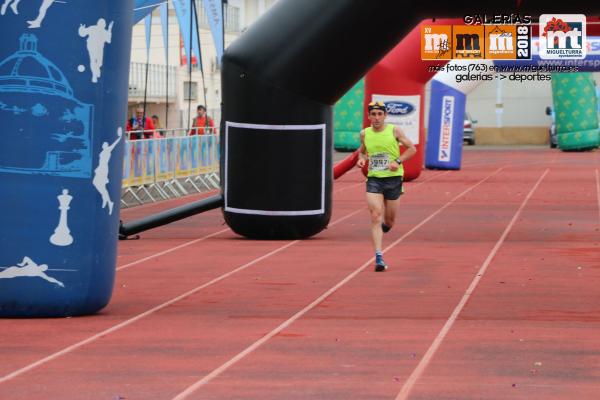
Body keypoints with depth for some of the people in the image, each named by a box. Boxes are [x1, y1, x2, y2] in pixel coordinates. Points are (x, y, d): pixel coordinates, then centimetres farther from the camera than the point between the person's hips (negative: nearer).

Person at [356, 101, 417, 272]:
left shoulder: (394, 131, -3)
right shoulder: (365, 134, 4)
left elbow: (412, 149, 3)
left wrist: (398, 161, -12)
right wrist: (361, 159, -1)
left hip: (393, 178, -1)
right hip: (374, 179, 1)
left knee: (389, 221, 7)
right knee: (375, 216, -15)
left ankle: (383, 227, 46)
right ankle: (379, 257, -17)